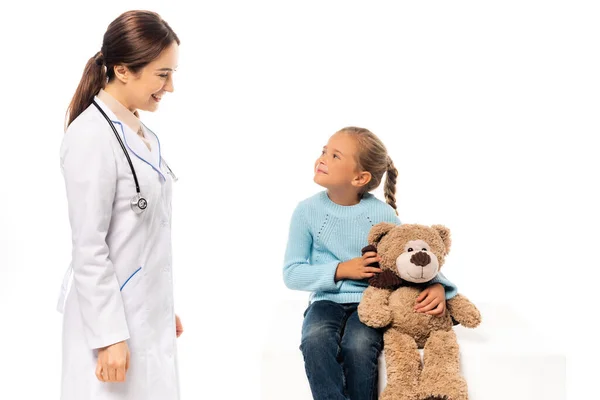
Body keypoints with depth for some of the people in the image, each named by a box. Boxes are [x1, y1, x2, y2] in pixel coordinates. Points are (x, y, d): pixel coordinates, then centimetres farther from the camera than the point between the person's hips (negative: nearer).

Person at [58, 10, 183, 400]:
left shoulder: (143, 133, 8)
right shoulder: (92, 138, -18)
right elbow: (88, 248, -19)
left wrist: (165, 308, 17)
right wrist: (109, 336, -17)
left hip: (149, 315, 8)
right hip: (111, 317, -8)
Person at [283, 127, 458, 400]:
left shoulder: (382, 214, -5)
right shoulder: (308, 210, -3)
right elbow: (292, 273, -2)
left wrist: (436, 285, -15)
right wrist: (340, 270, -14)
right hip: (327, 300, 1)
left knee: (358, 345, -32)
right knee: (315, 339, -33)